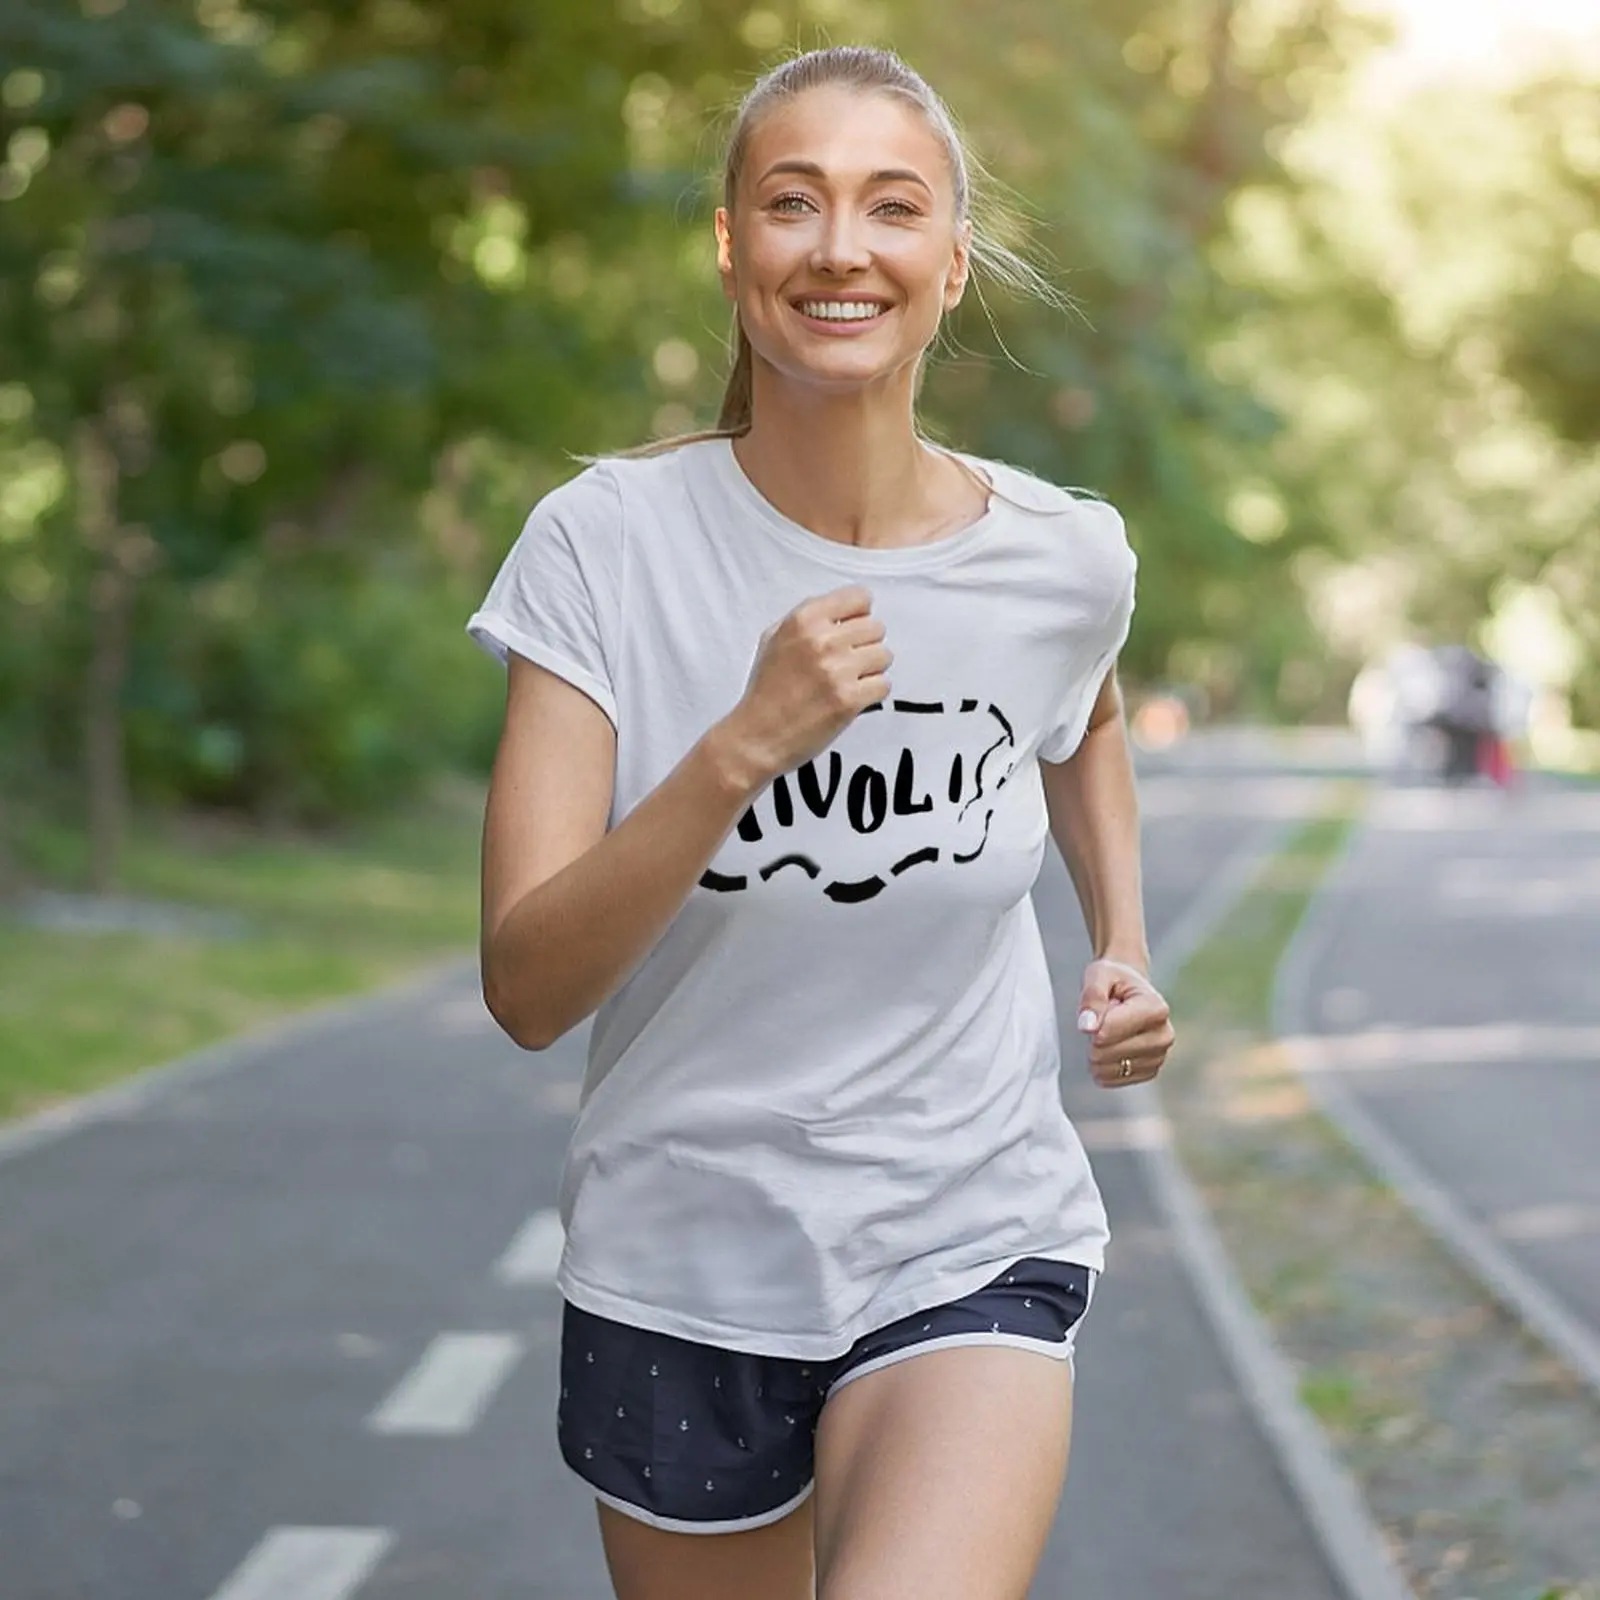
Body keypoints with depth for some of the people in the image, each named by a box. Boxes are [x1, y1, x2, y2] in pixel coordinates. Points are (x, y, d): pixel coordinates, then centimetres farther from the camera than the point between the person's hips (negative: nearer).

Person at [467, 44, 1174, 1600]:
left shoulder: (1063, 558, -5)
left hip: (973, 1255, 0)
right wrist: (746, 744, -29)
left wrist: (1121, 938, 7)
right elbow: (527, 990, -18)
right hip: (677, 1271, 0)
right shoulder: (605, 544, -11)